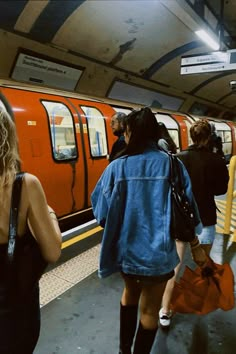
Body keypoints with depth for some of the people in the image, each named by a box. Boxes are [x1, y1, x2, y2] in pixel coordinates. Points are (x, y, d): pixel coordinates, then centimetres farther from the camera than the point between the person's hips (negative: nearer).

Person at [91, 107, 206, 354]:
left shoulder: (117, 167, -10)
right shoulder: (172, 165, -11)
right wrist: (195, 247, 7)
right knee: (149, 309, 18)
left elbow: (101, 212, -8)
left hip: (125, 248, 2)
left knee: (130, 293, 29)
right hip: (157, 251, -2)